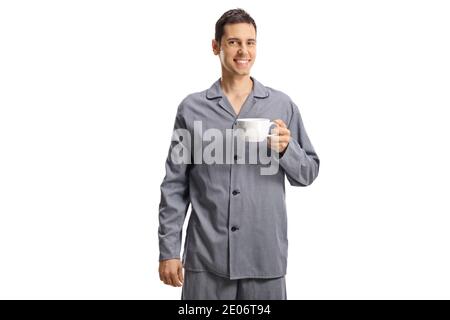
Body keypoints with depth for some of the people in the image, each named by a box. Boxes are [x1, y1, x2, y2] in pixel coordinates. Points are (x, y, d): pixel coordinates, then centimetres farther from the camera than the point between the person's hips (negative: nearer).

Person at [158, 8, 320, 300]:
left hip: (265, 256, 1)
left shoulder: (282, 105, 3)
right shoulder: (192, 108, 2)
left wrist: (285, 149, -12)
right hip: (205, 257, 0)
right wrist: (169, 250, 0)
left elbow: (308, 173, 8)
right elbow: (175, 185, 3)